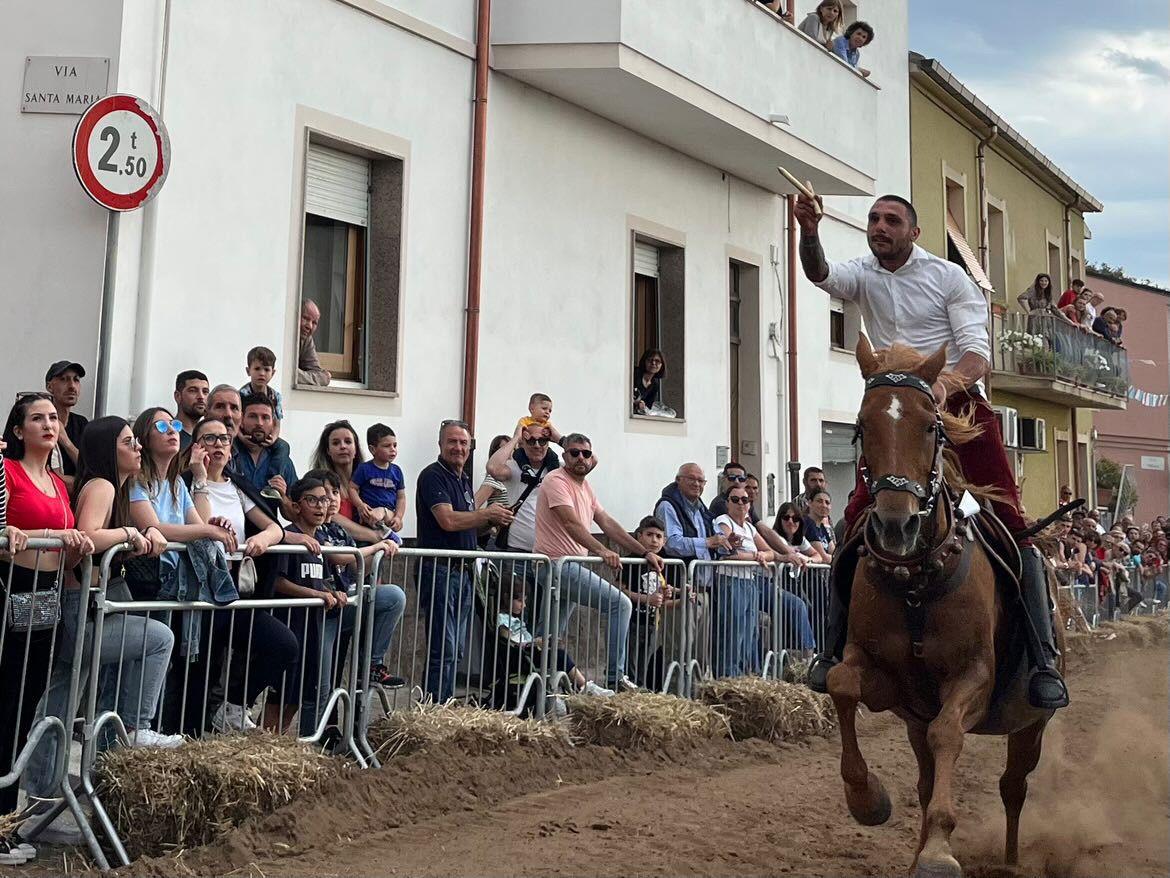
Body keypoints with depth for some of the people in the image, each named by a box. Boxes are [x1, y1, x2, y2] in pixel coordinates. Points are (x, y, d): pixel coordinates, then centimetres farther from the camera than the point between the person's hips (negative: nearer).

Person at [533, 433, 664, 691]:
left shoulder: (585, 486, 18)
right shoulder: (557, 480, -11)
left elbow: (607, 523, 15)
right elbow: (571, 523, -25)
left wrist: (645, 553, 7)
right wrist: (601, 551, -39)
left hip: (570, 566, 10)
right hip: (559, 563, -10)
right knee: (620, 603, -12)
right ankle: (614, 677, -11)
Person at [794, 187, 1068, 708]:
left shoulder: (948, 276, 1)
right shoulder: (863, 275, 9)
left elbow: (977, 352, -8)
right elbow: (820, 274, -14)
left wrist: (944, 385, -30)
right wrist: (809, 232, -36)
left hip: (959, 406, -2)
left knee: (1011, 523, -11)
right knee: (854, 523, -9)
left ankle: (1043, 661, -5)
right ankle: (834, 648, 2)